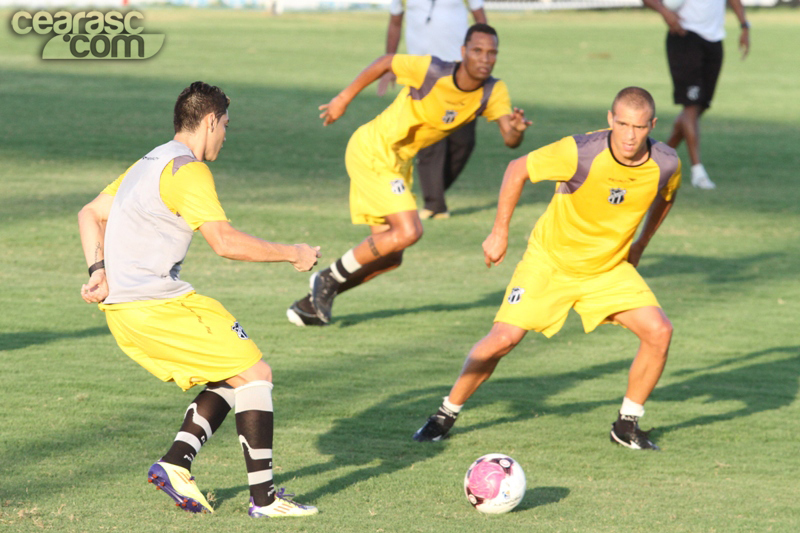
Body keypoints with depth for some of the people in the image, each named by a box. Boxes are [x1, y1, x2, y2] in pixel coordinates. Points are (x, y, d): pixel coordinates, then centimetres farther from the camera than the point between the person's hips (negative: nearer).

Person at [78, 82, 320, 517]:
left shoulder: (148, 165, 20)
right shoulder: (188, 171, -12)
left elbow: (90, 215, 24)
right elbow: (225, 242, -21)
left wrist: (99, 270, 11)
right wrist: (292, 254, -11)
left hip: (122, 305, 10)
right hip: (157, 305, -10)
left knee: (229, 378, 16)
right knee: (255, 374, -5)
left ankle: (175, 464, 5)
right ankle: (264, 497, -7)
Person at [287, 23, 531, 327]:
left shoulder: (492, 92, -9)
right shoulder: (431, 71, -24)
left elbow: (510, 140, -18)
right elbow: (385, 63, -8)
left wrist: (517, 128, -41)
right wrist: (344, 99, 0)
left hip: (398, 163, 8)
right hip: (372, 151, -7)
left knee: (389, 258, 10)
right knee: (408, 231, -22)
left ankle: (311, 303, 21)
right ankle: (330, 279, -6)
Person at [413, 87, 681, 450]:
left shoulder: (666, 164, -17)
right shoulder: (580, 153, -29)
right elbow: (517, 170, -13)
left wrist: (641, 244, 13)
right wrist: (499, 232, -9)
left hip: (610, 268, 3)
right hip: (550, 260, -3)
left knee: (659, 331, -13)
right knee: (504, 337, -13)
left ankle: (627, 424, 4)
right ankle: (447, 414, 8)